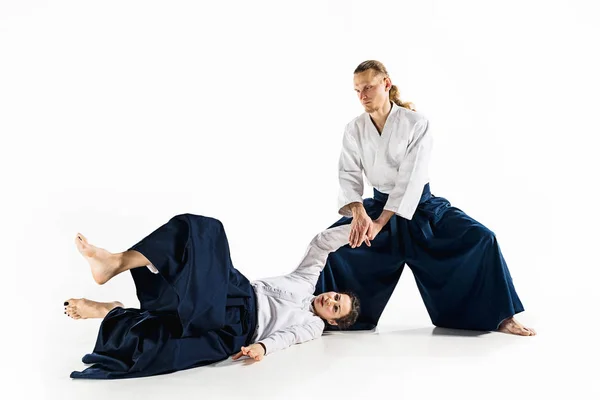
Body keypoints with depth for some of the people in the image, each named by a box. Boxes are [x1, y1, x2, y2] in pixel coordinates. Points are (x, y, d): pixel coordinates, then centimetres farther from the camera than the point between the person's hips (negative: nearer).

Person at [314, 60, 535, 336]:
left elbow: (411, 179, -24)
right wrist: (358, 212, -37)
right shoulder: (354, 130, -7)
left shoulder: (416, 123, -17)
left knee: (481, 239, -19)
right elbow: (349, 176, -15)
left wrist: (379, 223, -33)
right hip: (378, 205, 3)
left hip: (422, 207, -2)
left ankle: (500, 318, -4)